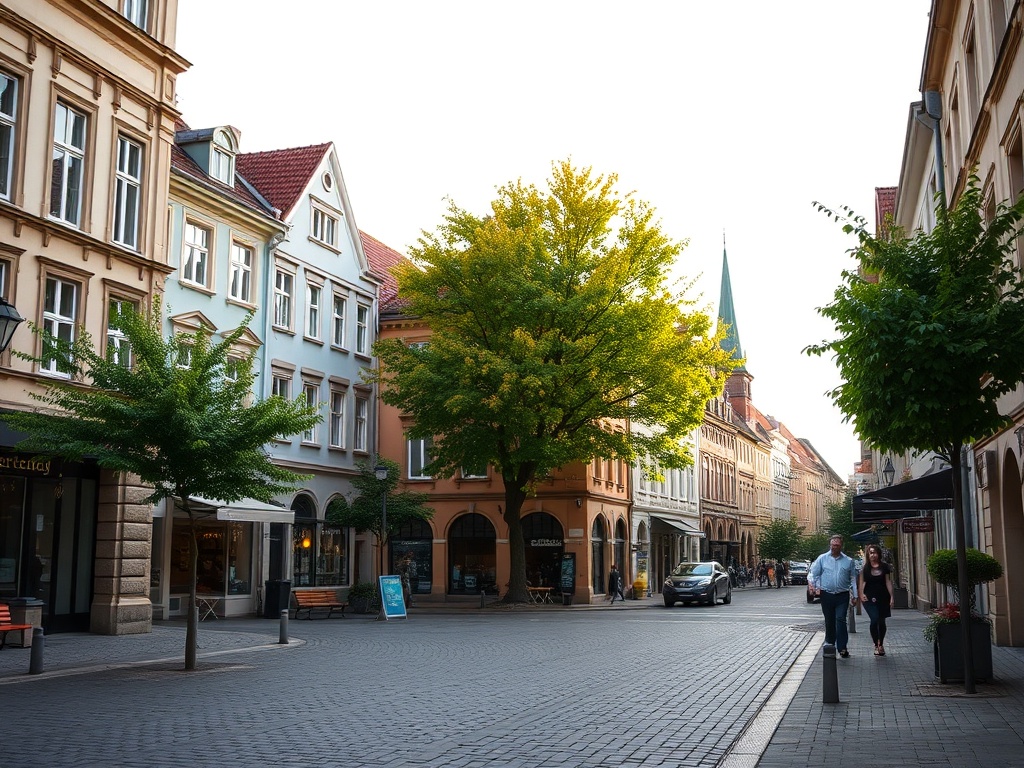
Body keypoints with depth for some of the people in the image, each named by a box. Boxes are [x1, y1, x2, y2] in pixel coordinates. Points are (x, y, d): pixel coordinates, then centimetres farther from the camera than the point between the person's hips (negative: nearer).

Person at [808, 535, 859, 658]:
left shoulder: (849, 561, 7)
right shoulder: (822, 558, 5)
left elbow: (853, 579, 10)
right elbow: (813, 573, 6)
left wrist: (855, 596, 8)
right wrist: (811, 583, -10)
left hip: (842, 596, -1)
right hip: (826, 595, 1)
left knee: (841, 620, -11)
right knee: (829, 620, 9)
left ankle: (842, 647, -12)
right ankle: (829, 642, 26)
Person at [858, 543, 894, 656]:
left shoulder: (884, 567, 4)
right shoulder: (864, 568, 2)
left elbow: (888, 582, 4)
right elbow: (861, 582, 2)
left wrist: (892, 596, 0)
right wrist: (861, 594, -11)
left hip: (883, 598, 2)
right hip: (869, 598, -2)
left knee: (881, 621, 8)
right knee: (874, 620, -15)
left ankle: (881, 644, 26)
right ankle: (876, 645, -3)